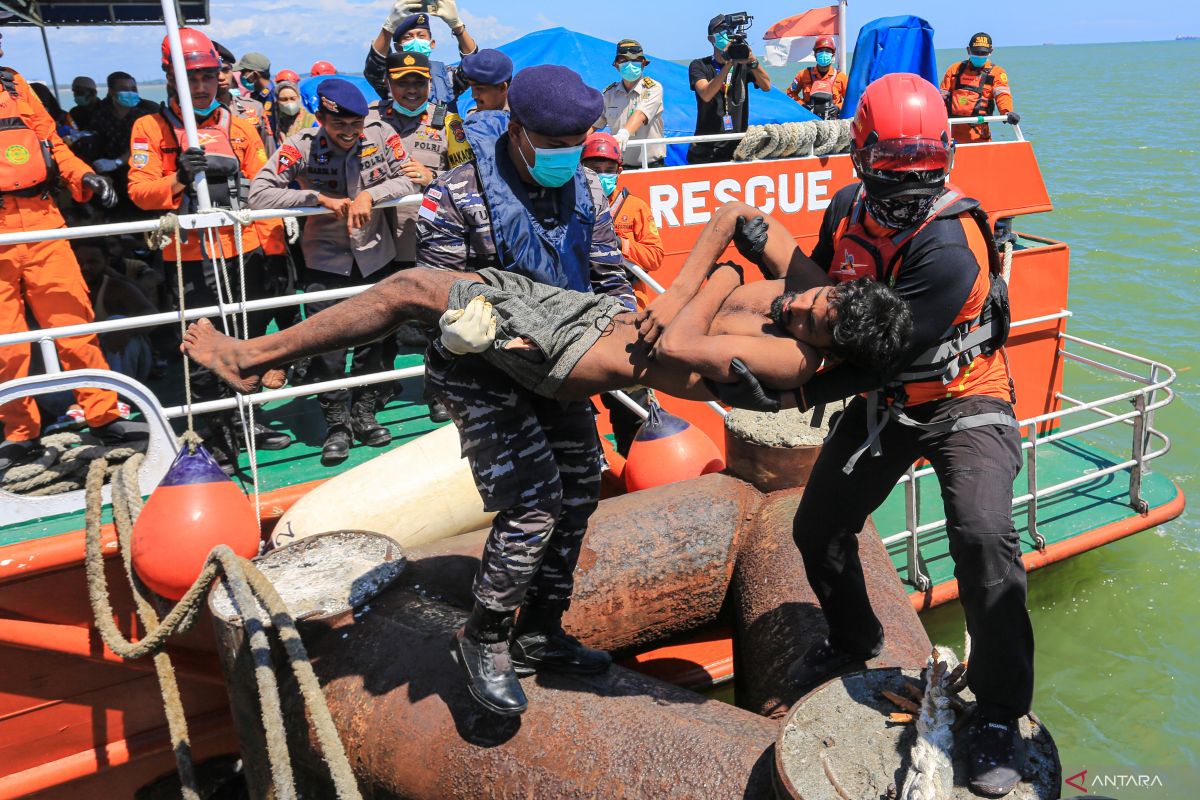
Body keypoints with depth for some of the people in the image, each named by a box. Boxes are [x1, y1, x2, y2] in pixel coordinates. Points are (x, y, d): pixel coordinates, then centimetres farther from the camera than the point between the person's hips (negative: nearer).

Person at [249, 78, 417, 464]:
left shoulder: (382, 135, -9)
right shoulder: (300, 147, -15)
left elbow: (407, 180, -6)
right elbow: (258, 193, -19)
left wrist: (370, 195, -23)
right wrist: (320, 198, -25)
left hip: (377, 256, 2)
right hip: (325, 261, -2)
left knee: (374, 339, 11)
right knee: (327, 346, -3)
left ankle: (364, 415, 28)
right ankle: (337, 426, 13)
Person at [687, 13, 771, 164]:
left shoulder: (742, 65, 9)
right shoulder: (699, 66, 2)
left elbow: (766, 87, -6)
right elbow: (706, 95, -17)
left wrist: (753, 61, -20)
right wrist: (728, 64, -23)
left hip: (738, 146, 2)